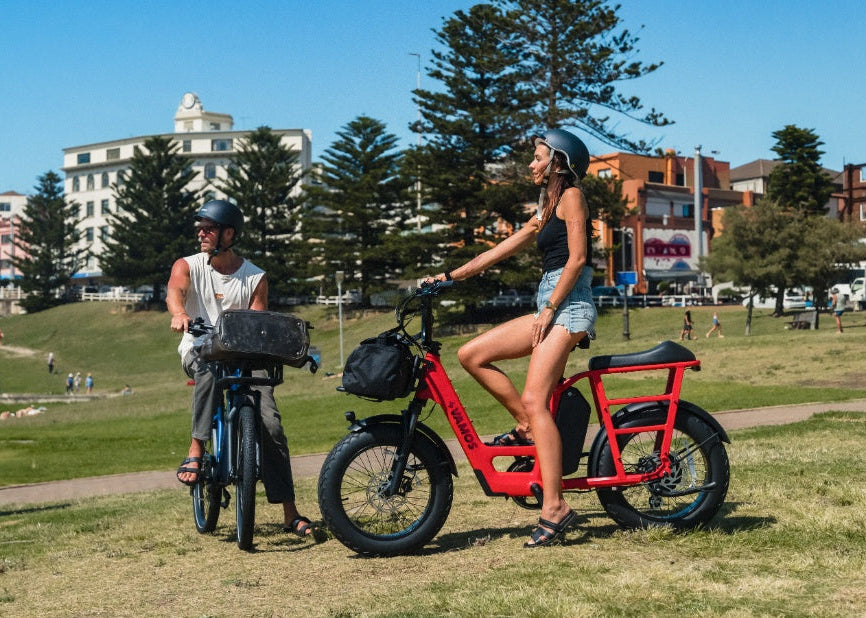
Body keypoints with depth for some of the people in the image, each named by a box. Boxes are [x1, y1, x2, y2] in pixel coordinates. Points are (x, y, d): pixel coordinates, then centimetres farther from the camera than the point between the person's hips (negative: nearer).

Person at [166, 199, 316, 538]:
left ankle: (291, 514, -6)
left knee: (270, 425, -14)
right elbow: (174, 292, -18)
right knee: (210, 368, -40)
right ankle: (196, 453, -30)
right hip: (199, 351, 0)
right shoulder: (187, 266, 3)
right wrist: (179, 314, -42)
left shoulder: (255, 278, 4)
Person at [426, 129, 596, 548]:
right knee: (471, 355, 0)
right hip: (549, 305, 9)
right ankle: (528, 429, 4)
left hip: (569, 305, -9)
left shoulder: (571, 196, -2)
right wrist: (450, 276, 19)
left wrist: (549, 309, -16)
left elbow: (577, 258, -12)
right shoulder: (545, 211, 25)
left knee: (534, 399, -20)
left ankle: (554, 506, -22)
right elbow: (498, 252, 24)